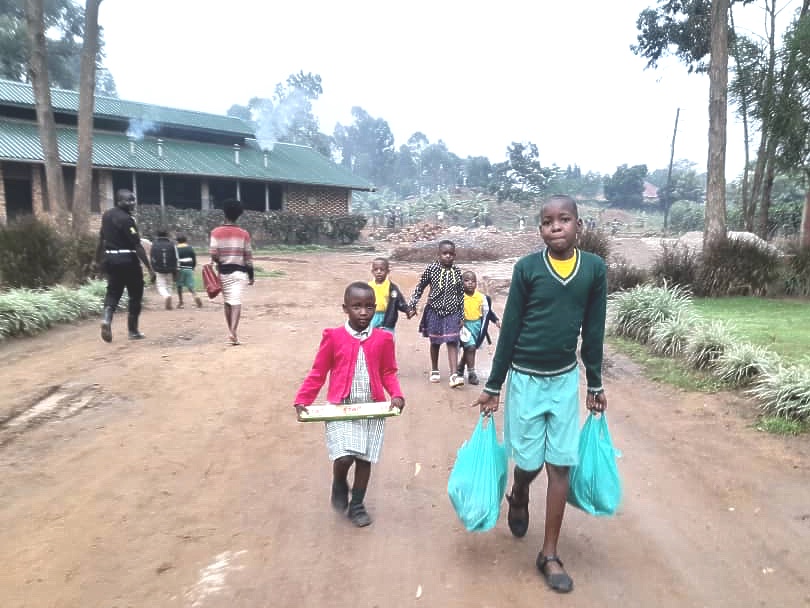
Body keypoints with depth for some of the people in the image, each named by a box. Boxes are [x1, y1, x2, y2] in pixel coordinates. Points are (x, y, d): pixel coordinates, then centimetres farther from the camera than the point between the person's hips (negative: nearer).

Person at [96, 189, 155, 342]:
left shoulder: (106, 215, 9)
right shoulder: (126, 219, -16)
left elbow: (101, 239, 18)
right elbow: (138, 246, -19)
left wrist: (99, 259, 29)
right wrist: (149, 268, -17)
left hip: (110, 258, 7)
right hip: (127, 260, -7)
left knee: (113, 291, 15)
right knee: (135, 294, 7)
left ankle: (107, 318, -13)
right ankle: (133, 331, 13)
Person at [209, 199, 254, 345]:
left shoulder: (216, 232, -2)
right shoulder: (244, 233, 2)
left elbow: (213, 254, -9)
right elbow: (248, 257, 2)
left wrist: (218, 263, 12)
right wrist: (251, 275, 8)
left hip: (223, 271, 1)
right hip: (239, 271, -1)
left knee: (227, 302, 15)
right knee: (236, 301, -7)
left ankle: (231, 333, 22)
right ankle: (233, 332, -24)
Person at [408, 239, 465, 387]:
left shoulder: (457, 272, -1)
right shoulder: (431, 268, -5)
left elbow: (461, 294, 5)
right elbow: (420, 287, 3)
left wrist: (461, 316, 5)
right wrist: (412, 305, -1)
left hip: (452, 312, 0)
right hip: (434, 310, 0)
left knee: (452, 342, -7)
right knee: (435, 342, 11)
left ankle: (454, 375, -10)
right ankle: (434, 371, 30)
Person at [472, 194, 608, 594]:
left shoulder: (595, 269, -5)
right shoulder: (527, 268, -11)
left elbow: (593, 331, 4)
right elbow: (509, 330, -6)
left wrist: (595, 384, 10)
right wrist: (493, 386, -2)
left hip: (566, 380, 2)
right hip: (526, 379, -2)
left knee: (560, 465, 5)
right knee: (529, 461, 8)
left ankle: (549, 555, 20)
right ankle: (518, 497, 45)